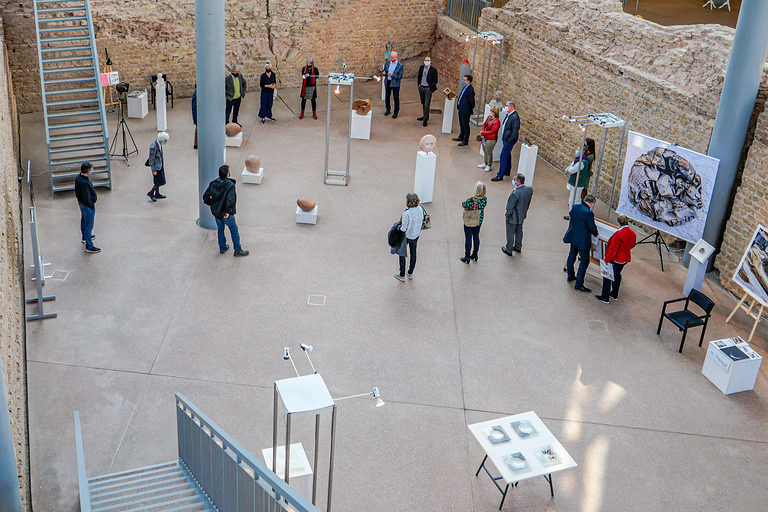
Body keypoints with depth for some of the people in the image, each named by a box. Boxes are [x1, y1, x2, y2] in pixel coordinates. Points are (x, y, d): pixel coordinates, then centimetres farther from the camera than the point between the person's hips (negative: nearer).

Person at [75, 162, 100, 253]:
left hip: (81, 202, 10)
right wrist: (92, 205, -14)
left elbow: (77, 192, 10)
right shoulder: (84, 183, -34)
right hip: (88, 206, -10)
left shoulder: (78, 177, -5)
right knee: (89, 225, 2)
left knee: (84, 221, 28)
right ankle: (89, 246, 11)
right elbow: (87, 198, -29)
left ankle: (85, 237, 51)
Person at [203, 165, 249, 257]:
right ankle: (238, 250, 24)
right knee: (234, 230, 13)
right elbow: (230, 200, -34)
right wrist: (228, 211, -20)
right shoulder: (230, 185, -24)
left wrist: (213, 204, 10)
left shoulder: (213, 183, -6)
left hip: (215, 211, 6)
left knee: (220, 229, 25)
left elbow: (205, 197, -2)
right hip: (226, 213, -6)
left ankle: (222, 248, 38)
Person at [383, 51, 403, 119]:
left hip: (395, 84, -4)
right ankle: (388, 110, 33)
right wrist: (384, 73, -13)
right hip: (387, 82, 5)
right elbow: (384, 72, 12)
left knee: (396, 98, 0)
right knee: (387, 97, 15)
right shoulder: (387, 63, 3)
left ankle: (396, 113, 10)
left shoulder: (400, 65, -10)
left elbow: (400, 77, -11)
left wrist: (392, 75, -24)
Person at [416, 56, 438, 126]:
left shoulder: (433, 69, -9)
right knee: (423, 103, 17)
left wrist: (430, 87, -13)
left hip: (428, 89, -6)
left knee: (426, 105, -6)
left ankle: (425, 120, -3)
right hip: (421, 88, 6)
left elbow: (435, 80, -7)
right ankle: (425, 116, 32)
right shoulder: (421, 67, 6)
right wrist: (419, 84, 9)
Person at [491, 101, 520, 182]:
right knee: (507, 155, 21)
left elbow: (515, 131, -23)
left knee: (503, 156, -7)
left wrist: (509, 140, -21)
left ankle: (500, 176, -3)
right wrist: (504, 138, 14)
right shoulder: (508, 115, 7)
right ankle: (507, 171, 36)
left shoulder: (515, 117, -22)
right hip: (505, 139, 10)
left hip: (509, 140, -10)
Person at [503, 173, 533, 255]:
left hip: (513, 217, -7)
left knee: (510, 233, 15)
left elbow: (510, 207, -24)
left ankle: (509, 250, 32)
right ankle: (518, 247, 46)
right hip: (522, 215, 7)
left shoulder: (515, 194, -37)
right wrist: (524, 210, 15)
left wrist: (507, 215, -7)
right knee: (519, 231, 27)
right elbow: (528, 202, 1)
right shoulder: (530, 188, -16)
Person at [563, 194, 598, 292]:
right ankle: (579, 284, 5)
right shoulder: (588, 213, -26)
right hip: (583, 240, -8)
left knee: (572, 255, 25)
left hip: (573, 236, 8)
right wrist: (595, 234, 4)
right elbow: (592, 228, -17)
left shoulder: (574, 207, -5)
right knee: (584, 261, 3)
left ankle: (570, 276, 42)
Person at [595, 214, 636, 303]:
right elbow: (632, 245, 14)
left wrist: (607, 259, -16)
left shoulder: (619, 234, -27)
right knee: (617, 275, 24)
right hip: (625, 259, 8)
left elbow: (613, 248, -24)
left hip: (615, 259, -8)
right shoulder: (633, 233, -2)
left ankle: (605, 297, 8)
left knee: (607, 277, 5)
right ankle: (614, 294, 35)